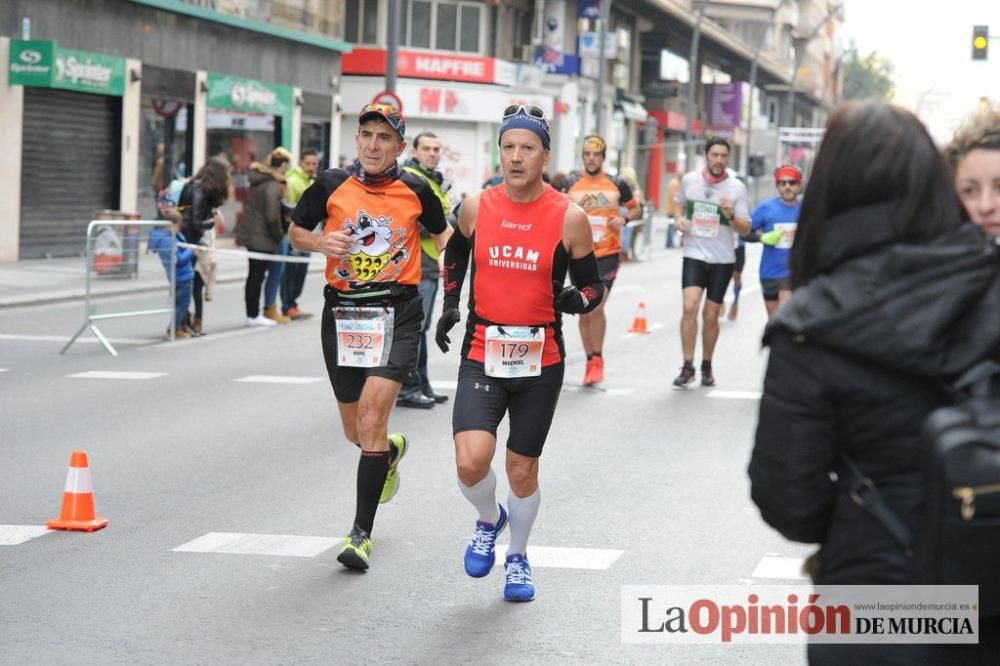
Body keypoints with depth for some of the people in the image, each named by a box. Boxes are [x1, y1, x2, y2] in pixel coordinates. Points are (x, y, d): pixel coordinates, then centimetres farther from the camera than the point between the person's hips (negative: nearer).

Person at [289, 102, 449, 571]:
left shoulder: (415, 190, 1)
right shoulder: (332, 185, 1)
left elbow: (442, 234, 20)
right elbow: (295, 233, 12)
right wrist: (321, 243, -7)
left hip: (397, 312, -2)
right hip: (342, 311, 2)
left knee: (371, 418, -17)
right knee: (355, 430, 12)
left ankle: (361, 534, -10)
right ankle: (392, 450, 51)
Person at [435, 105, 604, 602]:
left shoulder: (569, 218, -7)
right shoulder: (476, 208, -1)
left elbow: (592, 284, 2)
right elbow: (455, 253, 21)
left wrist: (579, 300, -20)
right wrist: (450, 304, 10)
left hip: (540, 360, -1)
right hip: (481, 355, 1)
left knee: (522, 470, 9)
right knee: (471, 462, -16)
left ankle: (518, 557, 35)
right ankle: (489, 521, 18)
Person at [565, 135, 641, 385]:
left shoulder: (617, 185, 2)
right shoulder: (571, 185, 4)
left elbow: (636, 209, 15)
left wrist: (624, 218, -5)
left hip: (608, 255, -2)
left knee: (596, 308, -15)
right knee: (584, 313, 6)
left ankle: (598, 359, 1)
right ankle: (590, 361, 19)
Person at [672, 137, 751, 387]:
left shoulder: (736, 188, -5)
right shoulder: (689, 180, 1)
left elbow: (746, 229, -2)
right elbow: (680, 204, 22)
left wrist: (730, 216, -22)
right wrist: (679, 219, 0)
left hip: (722, 259, 0)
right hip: (694, 255, 0)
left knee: (711, 316, 5)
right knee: (690, 307, -17)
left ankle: (707, 366, 24)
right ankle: (687, 367, -10)